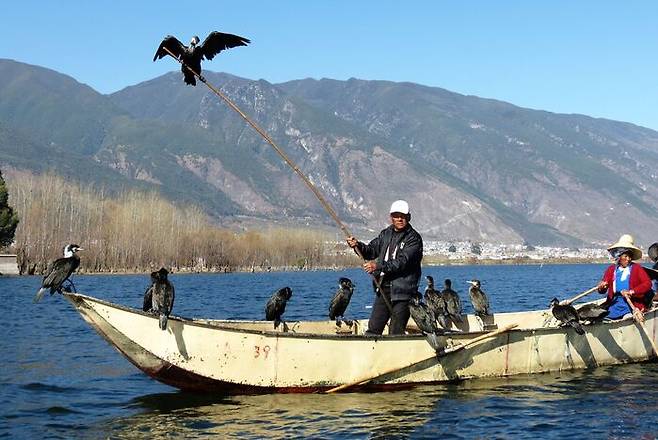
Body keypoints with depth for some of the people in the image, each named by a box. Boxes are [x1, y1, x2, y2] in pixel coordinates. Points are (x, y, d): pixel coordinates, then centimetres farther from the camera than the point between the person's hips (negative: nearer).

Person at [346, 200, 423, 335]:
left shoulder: (414, 238, -8)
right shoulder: (385, 234, 14)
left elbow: (402, 262, -19)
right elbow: (372, 251, 11)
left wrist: (378, 266, -30)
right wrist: (358, 245, -11)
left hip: (402, 291, -6)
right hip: (384, 288, 6)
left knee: (396, 333, -3)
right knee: (373, 328, 8)